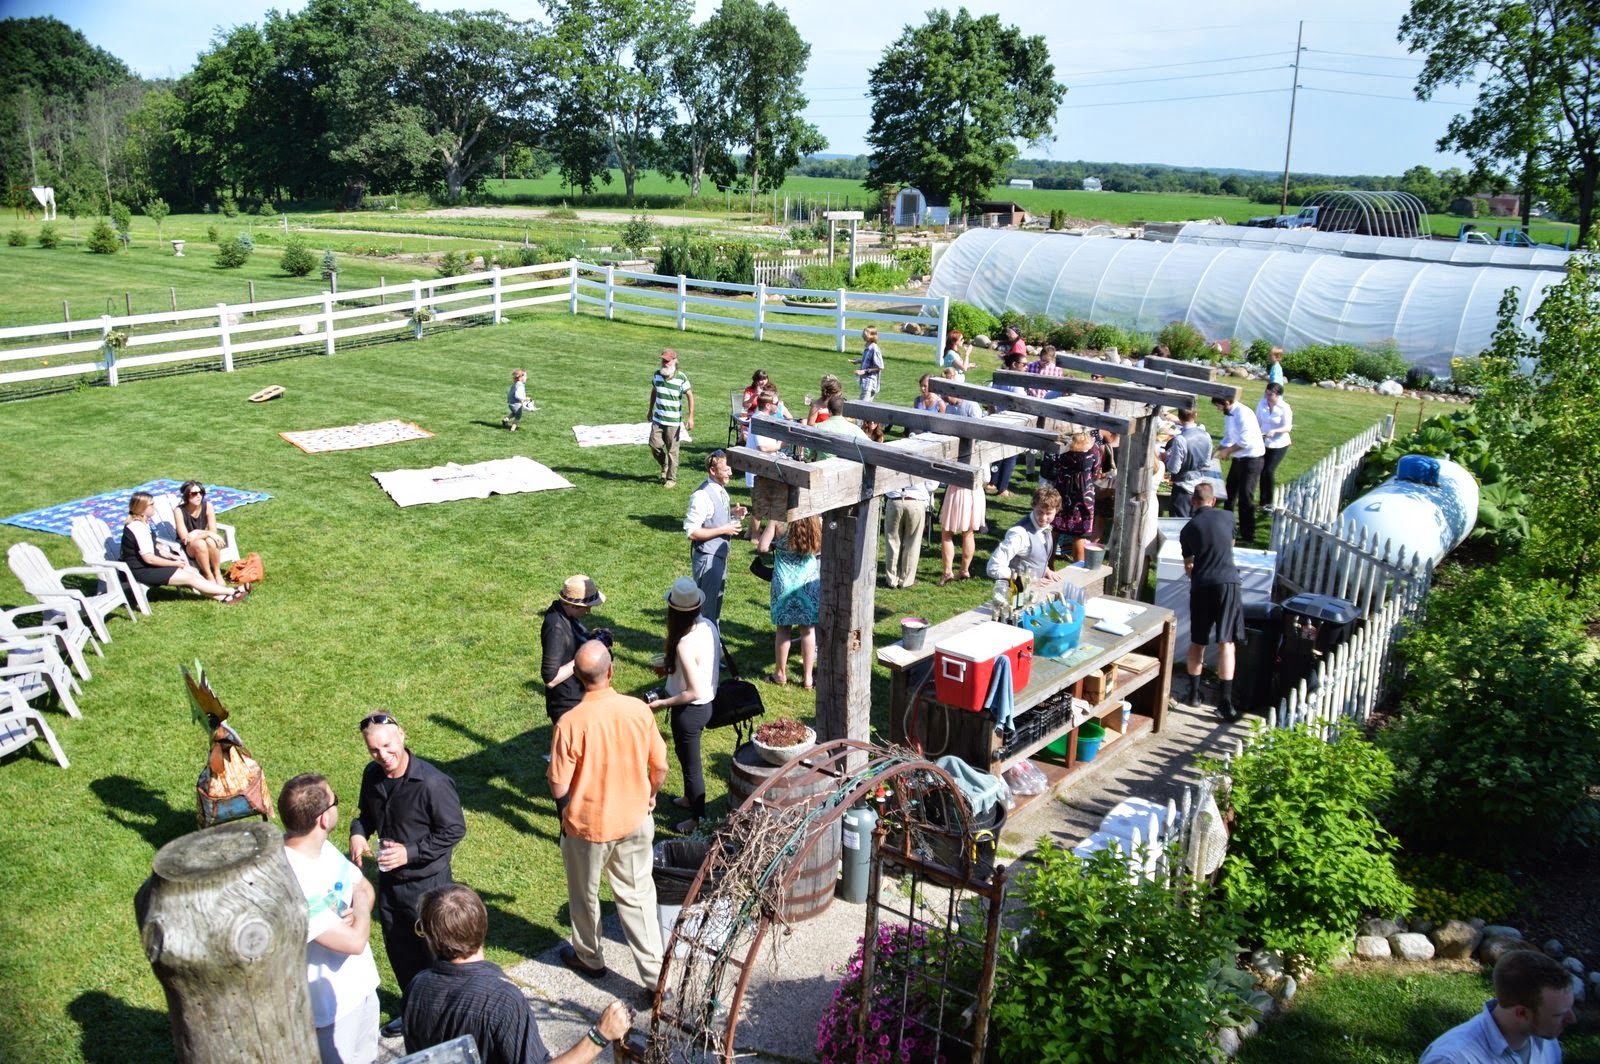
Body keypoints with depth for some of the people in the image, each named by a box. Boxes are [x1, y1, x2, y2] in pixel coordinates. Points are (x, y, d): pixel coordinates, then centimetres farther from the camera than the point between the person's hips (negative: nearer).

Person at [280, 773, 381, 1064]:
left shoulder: (321, 847, -7)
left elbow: (365, 888, 7)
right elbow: (354, 941, -31)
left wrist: (359, 910, -15)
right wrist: (361, 908, -11)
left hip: (361, 983, 8)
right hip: (331, 1001, -8)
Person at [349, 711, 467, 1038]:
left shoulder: (432, 783, -27)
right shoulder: (372, 775, -6)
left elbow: (455, 830, -19)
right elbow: (366, 812, 12)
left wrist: (411, 852, -23)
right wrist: (358, 832, -10)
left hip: (427, 882, -7)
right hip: (388, 879, 7)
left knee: (431, 952, 10)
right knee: (398, 950, 23)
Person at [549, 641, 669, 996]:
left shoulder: (571, 723, -25)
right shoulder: (638, 710, -15)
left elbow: (559, 787, -17)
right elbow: (660, 767, -4)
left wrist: (567, 807, 6)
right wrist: (650, 796, 16)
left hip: (586, 825, -2)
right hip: (635, 821, 3)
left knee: (585, 895, 22)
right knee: (638, 897, 16)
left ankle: (589, 958, 44)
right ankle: (656, 976, 18)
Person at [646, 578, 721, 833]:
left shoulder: (685, 645, -32)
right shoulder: (708, 625, -8)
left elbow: (694, 692, -29)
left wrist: (662, 703, -18)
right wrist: (672, 664, 15)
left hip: (690, 711, -8)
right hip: (706, 704, 8)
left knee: (691, 763, 13)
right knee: (685, 754, 31)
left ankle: (698, 819, 32)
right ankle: (690, 797, 53)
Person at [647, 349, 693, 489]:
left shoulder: (681, 377, -13)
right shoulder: (657, 374, 2)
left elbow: (690, 396, -10)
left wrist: (690, 417, -15)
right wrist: (650, 410, 22)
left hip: (674, 421, -4)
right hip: (658, 419, 4)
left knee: (672, 450, 1)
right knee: (654, 444, 1)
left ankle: (671, 479, 13)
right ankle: (664, 466, 29)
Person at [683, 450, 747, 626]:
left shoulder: (720, 489, 4)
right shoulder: (702, 495, -24)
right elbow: (691, 531, -25)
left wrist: (732, 513, 0)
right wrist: (724, 530, -22)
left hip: (720, 554, 9)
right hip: (707, 557, -9)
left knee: (716, 603, 21)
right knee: (707, 606, 2)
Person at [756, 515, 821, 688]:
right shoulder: (818, 522, -6)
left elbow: (763, 546, -10)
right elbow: (820, 550, 6)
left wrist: (771, 524, 3)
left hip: (785, 583, -1)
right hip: (809, 583, 2)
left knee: (783, 629, 10)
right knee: (808, 630, 9)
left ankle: (780, 674, 21)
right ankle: (807, 677, 14)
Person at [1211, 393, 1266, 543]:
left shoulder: (1243, 413, -22)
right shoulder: (1229, 415, 8)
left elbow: (1245, 441, -27)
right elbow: (1228, 439, 17)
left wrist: (1227, 451, -16)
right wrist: (1216, 453, 7)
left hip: (1251, 459, -10)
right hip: (1238, 459, 10)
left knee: (1245, 498, -7)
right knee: (1230, 494, 20)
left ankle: (1248, 536, 2)